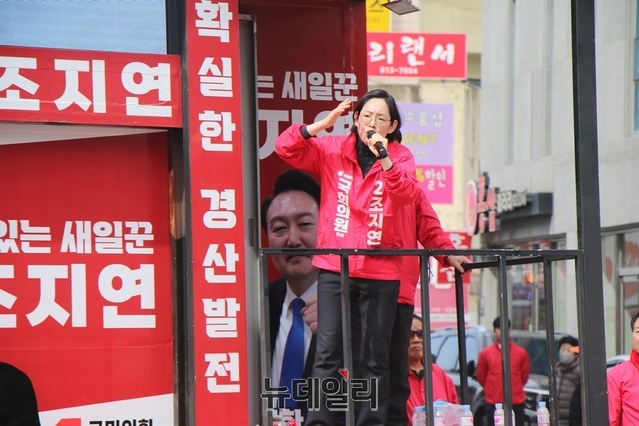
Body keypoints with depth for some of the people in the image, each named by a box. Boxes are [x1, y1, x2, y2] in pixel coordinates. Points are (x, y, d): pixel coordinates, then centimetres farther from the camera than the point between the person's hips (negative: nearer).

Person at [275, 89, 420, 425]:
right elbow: (285, 147, -2)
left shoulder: (400, 157, 5)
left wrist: (384, 157, -26)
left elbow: (406, 195, -13)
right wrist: (323, 124, -11)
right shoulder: (332, 151, 6)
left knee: (374, 357, 5)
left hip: (381, 273, 0)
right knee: (328, 352, -7)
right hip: (334, 268, 0)